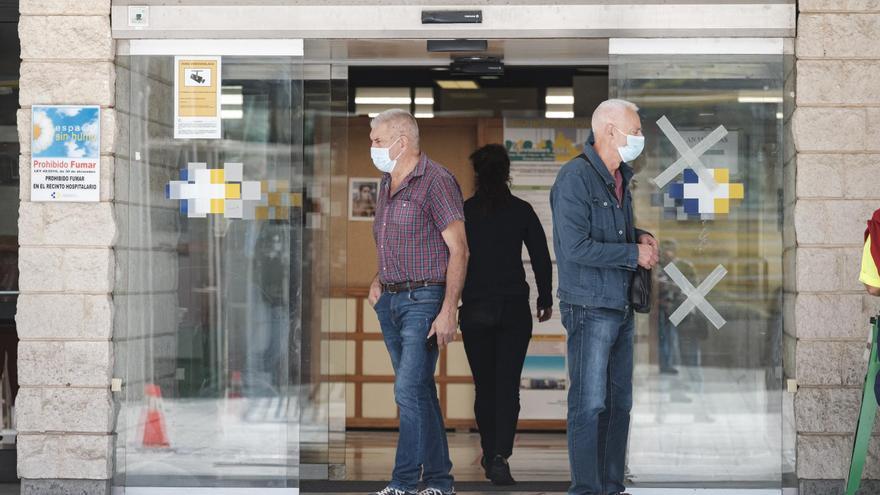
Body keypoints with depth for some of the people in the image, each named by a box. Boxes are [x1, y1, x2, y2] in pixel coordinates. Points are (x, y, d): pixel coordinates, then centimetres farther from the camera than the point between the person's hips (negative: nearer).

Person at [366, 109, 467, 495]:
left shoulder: (436, 181, -11)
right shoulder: (386, 183, 14)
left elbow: (458, 249, -14)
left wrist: (448, 310, -20)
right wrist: (379, 280, 10)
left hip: (423, 300, -8)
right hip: (390, 301, 8)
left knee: (410, 391, -12)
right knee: (420, 392, 11)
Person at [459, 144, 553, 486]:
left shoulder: (462, 212, -3)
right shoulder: (522, 211, -2)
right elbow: (542, 258, 2)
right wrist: (546, 300, 14)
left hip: (475, 310, 1)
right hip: (514, 309, -1)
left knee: (484, 386, 14)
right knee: (508, 386, -2)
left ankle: (490, 455, 23)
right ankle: (500, 455, -19)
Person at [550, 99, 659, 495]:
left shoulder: (620, 179, 13)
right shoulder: (575, 177, -15)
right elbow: (576, 247, -22)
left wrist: (641, 237, 6)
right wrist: (634, 253, -15)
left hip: (621, 308, 9)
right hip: (590, 308, -9)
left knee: (619, 402, 12)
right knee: (589, 404, -5)